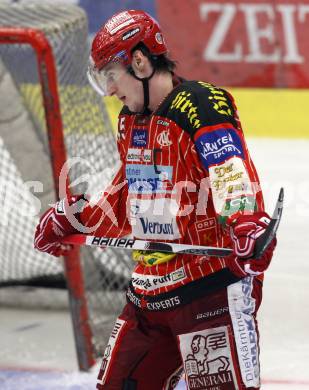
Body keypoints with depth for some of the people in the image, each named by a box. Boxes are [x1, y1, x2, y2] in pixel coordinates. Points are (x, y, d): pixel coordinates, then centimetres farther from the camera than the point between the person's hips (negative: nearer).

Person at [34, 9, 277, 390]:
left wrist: (247, 227, -45)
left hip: (212, 285, -9)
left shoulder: (203, 108, -15)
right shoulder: (130, 121, 15)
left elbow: (235, 179, -29)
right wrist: (72, 217, 28)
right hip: (150, 286, 9)